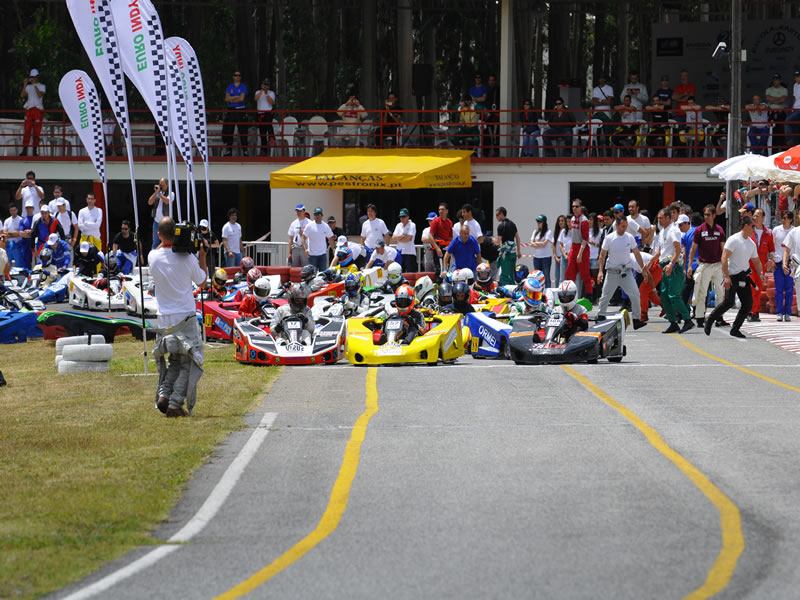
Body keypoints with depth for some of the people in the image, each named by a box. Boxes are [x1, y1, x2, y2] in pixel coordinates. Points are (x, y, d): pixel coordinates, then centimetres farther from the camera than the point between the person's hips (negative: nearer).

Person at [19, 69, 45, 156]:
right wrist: (25, 85, -8)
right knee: (27, 130, -5)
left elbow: (40, 95, -14)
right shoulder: (28, 86, 14)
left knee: (36, 131, -2)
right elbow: (22, 95, 0)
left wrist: (35, 85, -17)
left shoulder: (42, 86, 4)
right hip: (29, 109, 2)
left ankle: (35, 149, 3)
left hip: (38, 110, -2)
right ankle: (24, 149, -7)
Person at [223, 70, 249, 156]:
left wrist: (231, 100, -3)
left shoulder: (243, 86, 2)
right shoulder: (229, 86, 11)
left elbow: (242, 98, -10)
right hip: (231, 111, 3)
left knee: (243, 132, -5)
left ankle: (245, 151, -4)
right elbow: (227, 99, 0)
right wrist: (237, 97, -11)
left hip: (240, 110, -3)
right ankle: (228, 150, 7)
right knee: (228, 132, 1)